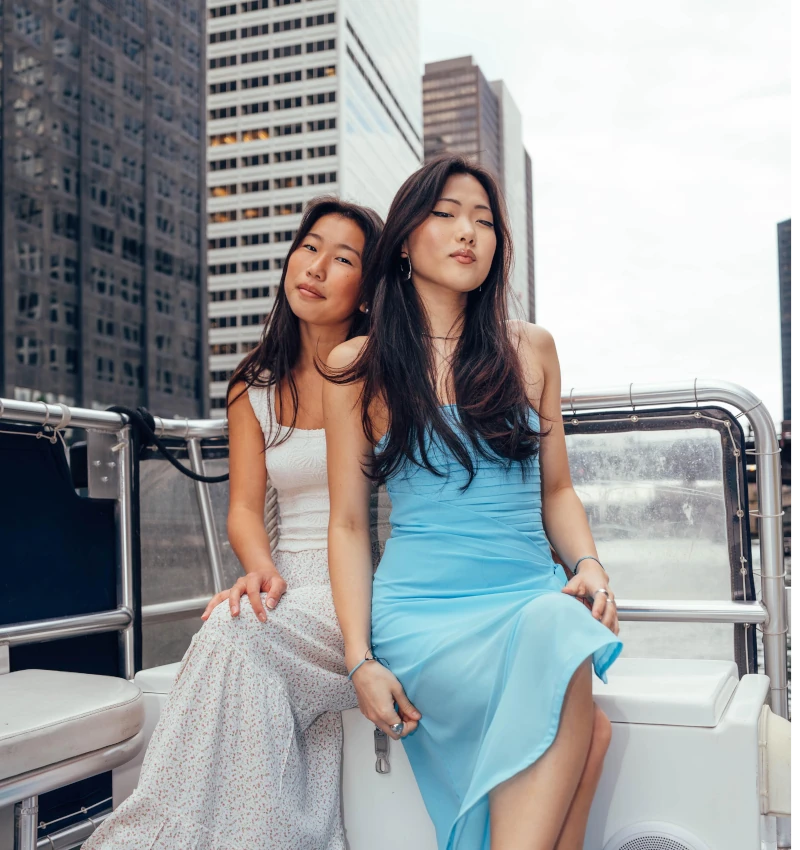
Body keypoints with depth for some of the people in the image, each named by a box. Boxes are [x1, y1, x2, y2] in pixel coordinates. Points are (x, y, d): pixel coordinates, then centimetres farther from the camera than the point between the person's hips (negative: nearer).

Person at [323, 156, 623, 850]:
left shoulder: (530, 348, 12)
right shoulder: (358, 368, 5)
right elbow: (349, 523, 3)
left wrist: (590, 564, -3)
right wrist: (360, 660, -6)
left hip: (534, 601, 3)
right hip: (424, 611, -3)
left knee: (558, 636, -32)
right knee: (582, 730, -26)